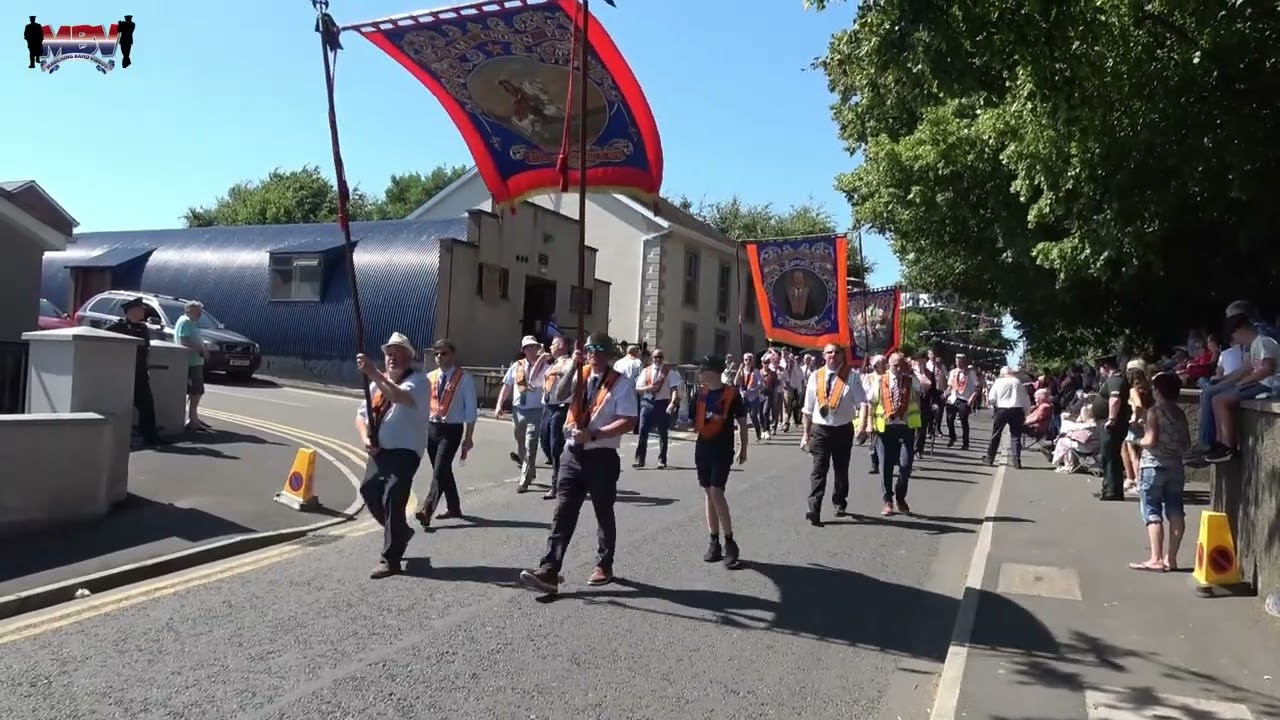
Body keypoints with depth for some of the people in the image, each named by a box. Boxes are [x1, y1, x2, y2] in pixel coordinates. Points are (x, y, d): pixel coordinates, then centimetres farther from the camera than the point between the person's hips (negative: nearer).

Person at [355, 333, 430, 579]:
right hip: (379, 450, 8)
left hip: (404, 452, -8)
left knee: (392, 499, -15)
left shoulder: (418, 382, -9)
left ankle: (390, 559, -7)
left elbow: (399, 396, -31)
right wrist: (365, 437, -3)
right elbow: (362, 414, 18)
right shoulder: (377, 384, 15)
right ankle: (400, 532, 36)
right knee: (369, 492, 11)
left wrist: (374, 373, -39)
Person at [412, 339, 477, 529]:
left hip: (451, 429, -6)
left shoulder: (464, 379, -6)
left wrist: (468, 438, -8)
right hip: (431, 428, 6)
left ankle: (427, 510, -20)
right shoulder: (429, 377, 9)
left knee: (439, 470, -15)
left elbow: (470, 409, -5)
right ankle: (454, 508, 27)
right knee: (443, 470, 14)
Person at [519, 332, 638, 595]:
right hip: (573, 453, 5)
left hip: (602, 456, -4)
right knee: (563, 512, -2)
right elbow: (557, 395, -6)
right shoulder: (580, 376, 9)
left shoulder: (621, 383, -7)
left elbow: (628, 421, -14)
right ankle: (549, 571, -5)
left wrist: (593, 434, -20)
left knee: (604, 513, 11)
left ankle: (604, 566, 28)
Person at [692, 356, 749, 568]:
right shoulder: (700, 393, 6)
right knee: (708, 494, 8)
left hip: (723, 450, -6)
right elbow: (692, 420, 15)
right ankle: (714, 542, 16)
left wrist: (743, 448, 2)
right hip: (702, 448, 6)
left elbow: (742, 422, 0)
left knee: (717, 492, -14)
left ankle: (729, 542, -4)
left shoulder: (732, 394, -9)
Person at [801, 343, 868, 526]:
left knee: (842, 469, 15)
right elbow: (808, 409, 6)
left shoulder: (850, 377, -5)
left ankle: (840, 503, 35)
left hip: (843, 429, 0)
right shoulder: (815, 377, 0)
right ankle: (814, 510, -10)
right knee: (819, 470, -6)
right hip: (820, 429, 0)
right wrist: (806, 433, 6)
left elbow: (862, 403, -12)